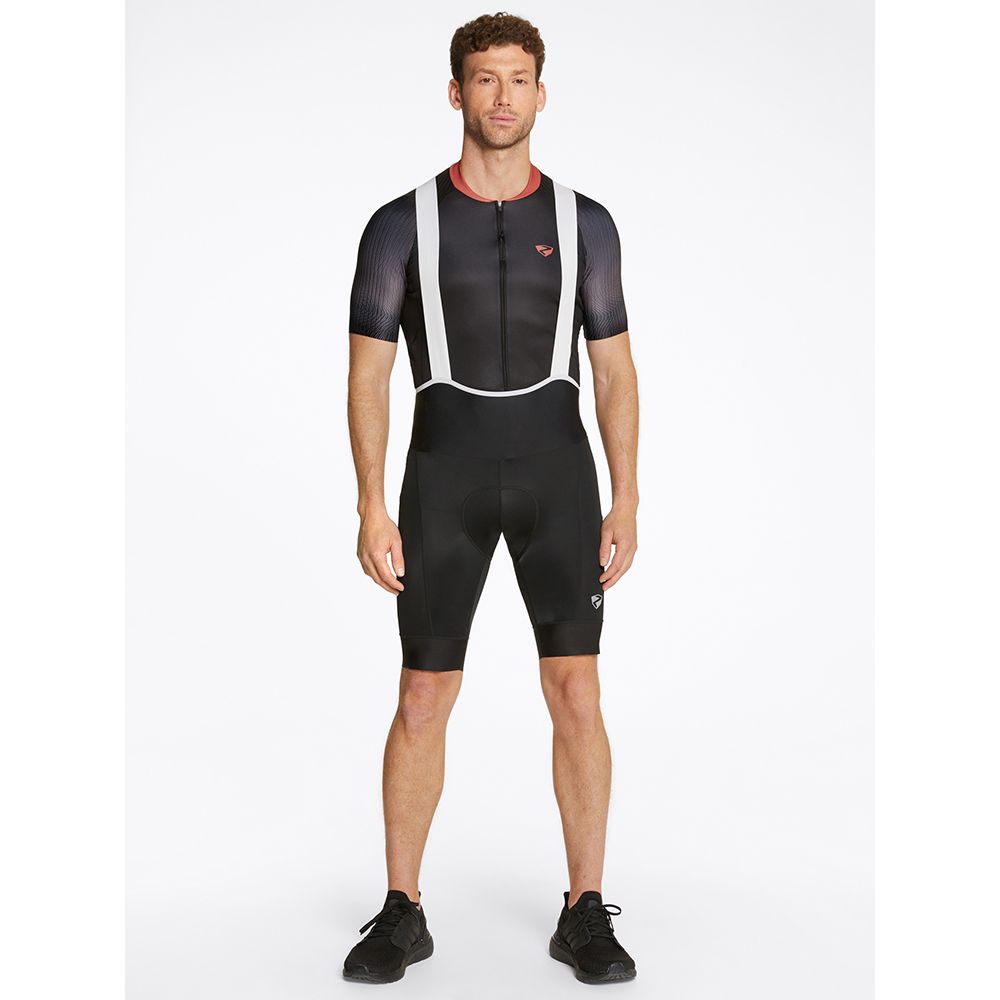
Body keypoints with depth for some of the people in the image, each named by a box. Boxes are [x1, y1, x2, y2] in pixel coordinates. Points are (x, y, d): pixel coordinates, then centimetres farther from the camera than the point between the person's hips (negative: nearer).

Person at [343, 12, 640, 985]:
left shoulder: (584, 222, 6)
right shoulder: (401, 224, 2)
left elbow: (615, 371, 6)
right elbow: (367, 375, 0)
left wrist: (625, 504, -2)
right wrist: (372, 511, -9)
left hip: (557, 475, 1)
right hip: (445, 478, -1)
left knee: (576, 699, -3)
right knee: (423, 703, 2)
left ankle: (584, 915, 12)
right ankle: (402, 914, 17)